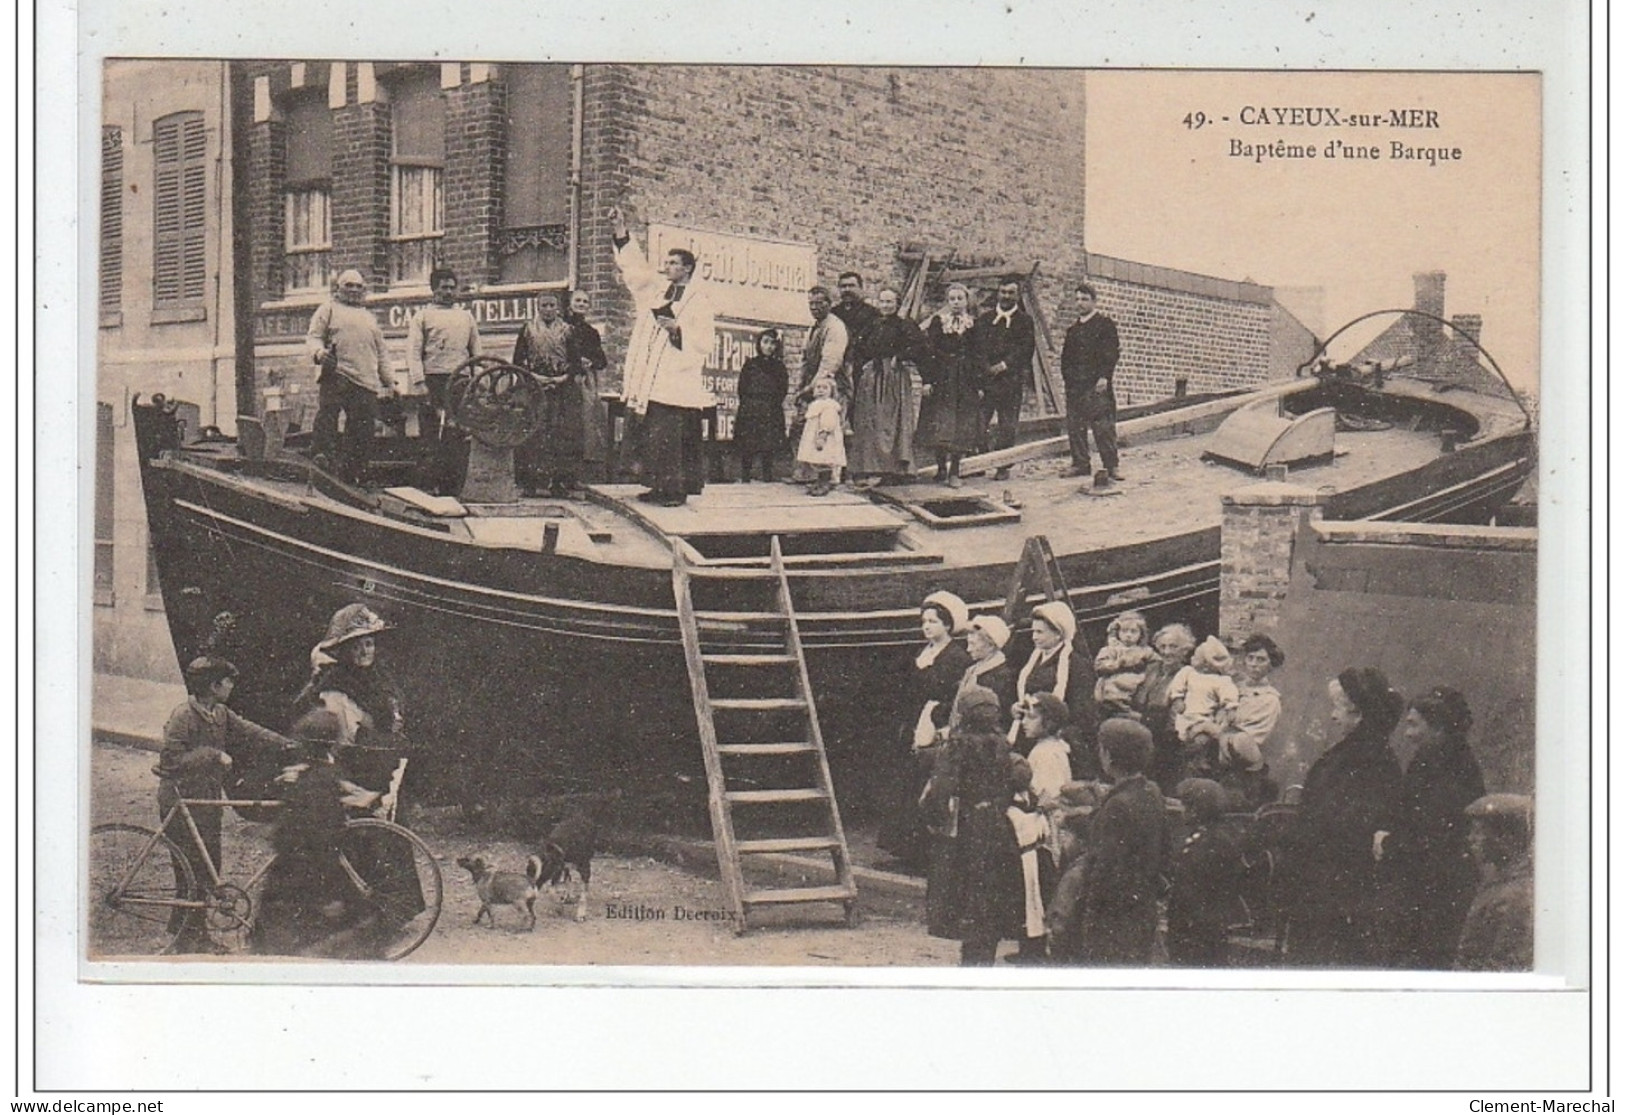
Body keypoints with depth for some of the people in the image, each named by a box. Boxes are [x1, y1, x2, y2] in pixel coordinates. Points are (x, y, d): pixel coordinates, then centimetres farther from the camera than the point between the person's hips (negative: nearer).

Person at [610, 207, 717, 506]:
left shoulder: (699, 301, -3)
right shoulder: (657, 288, 15)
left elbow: (704, 342, -7)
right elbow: (636, 267, 15)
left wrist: (677, 329, -20)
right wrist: (620, 234, 6)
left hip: (676, 383, -7)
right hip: (651, 382, 7)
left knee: (669, 438, -11)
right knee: (649, 436, 7)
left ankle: (676, 490, -6)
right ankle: (659, 487, 15)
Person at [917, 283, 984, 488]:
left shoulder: (973, 325, 8)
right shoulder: (938, 322, 3)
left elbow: (978, 357, 8)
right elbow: (929, 352, -1)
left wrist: (979, 385, 3)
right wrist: (927, 380, -8)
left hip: (965, 382, 1)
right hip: (941, 379, -1)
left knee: (961, 428, -2)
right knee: (939, 425, -3)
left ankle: (954, 472, 1)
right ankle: (941, 468, 9)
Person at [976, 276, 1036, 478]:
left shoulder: (1024, 320, 6)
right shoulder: (986, 318, 13)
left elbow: (1025, 349, -3)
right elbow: (979, 346, 6)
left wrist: (1003, 365, -13)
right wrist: (986, 368, -10)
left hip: (1011, 380, -1)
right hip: (986, 378, 1)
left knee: (1007, 427, 0)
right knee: (978, 423, -6)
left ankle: (1004, 467, 7)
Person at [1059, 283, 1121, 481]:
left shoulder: (1105, 324, 0)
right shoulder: (1073, 329, 19)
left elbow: (1111, 353, -7)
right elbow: (1066, 355, 23)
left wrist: (1104, 377, -16)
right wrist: (1067, 376, 10)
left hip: (1097, 385, -6)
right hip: (1075, 386, 6)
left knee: (1104, 426, -8)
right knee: (1075, 426, 5)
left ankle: (1111, 465, -6)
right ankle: (1080, 464, 12)